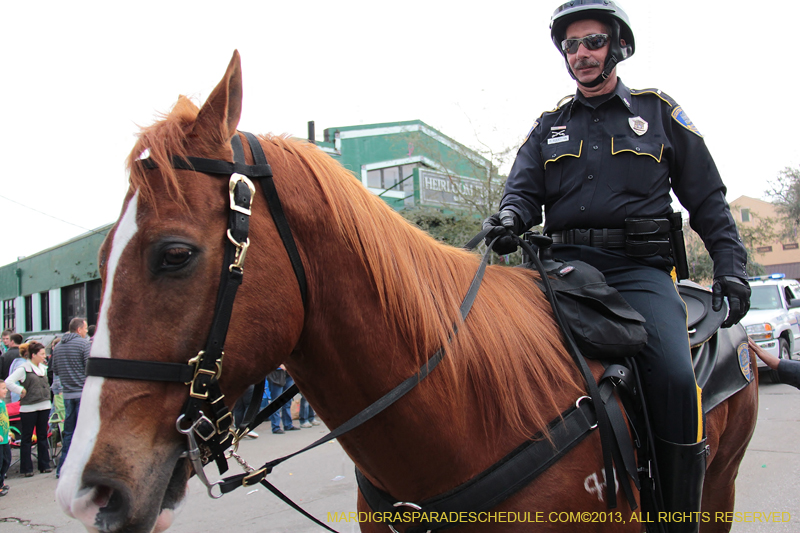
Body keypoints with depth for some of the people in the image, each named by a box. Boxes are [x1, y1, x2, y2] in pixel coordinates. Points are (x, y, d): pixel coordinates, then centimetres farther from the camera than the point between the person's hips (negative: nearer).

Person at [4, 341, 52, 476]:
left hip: (44, 406, 6)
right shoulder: (23, 369, -9)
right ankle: (26, 468, 9)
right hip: (28, 408, -6)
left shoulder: (43, 368, 12)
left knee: (42, 436, 11)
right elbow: (8, 382, -17)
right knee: (27, 438, 3)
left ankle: (44, 465, 17)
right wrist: (21, 391, -12)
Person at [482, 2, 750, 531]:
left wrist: (731, 267, 2)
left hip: (640, 268, -2)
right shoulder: (549, 126, 20)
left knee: (674, 375, -26)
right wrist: (510, 216, -14)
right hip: (568, 265, 2)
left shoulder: (658, 113, 14)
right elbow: (524, 189, 11)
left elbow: (708, 200, 13)